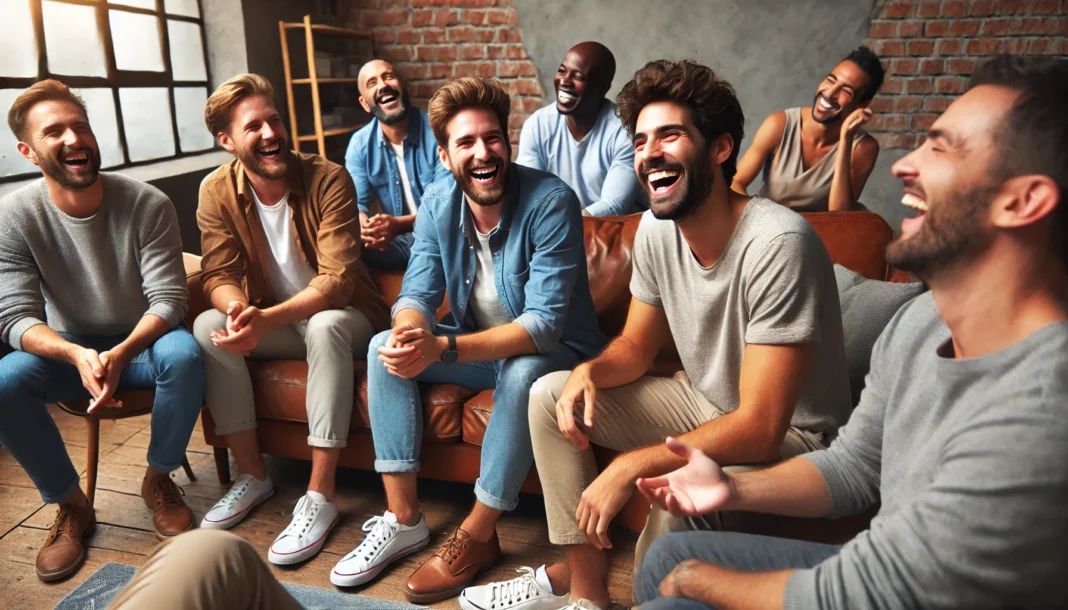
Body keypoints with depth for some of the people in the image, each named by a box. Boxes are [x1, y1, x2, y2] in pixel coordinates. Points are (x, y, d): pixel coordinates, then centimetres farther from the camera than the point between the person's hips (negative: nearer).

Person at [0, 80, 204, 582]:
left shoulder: (148, 205, -16)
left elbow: (168, 300, -18)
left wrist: (121, 353, -36)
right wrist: (78, 355, -36)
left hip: (142, 342, -1)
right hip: (67, 349, 2)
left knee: (184, 355, -34)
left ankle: (158, 480, -7)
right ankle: (71, 505, -4)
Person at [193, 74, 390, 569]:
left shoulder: (328, 179, -18)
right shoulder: (217, 191, -6)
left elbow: (337, 279, -24)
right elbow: (219, 275, -7)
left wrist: (267, 319, -38)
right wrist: (238, 308, -32)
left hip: (339, 316, -4)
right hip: (269, 321, 4)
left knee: (326, 326, -37)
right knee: (207, 327, -23)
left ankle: (320, 495, -29)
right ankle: (253, 474, -9)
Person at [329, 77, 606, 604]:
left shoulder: (551, 201, -24)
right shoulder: (437, 204, -5)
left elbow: (543, 324, -30)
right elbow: (416, 295, -7)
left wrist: (442, 348, -41)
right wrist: (409, 334, -33)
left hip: (553, 353, -5)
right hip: (478, 347, 6)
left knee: (522, 371, -37)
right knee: (384, 349, -11)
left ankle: (477, 535, -17)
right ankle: (403, 520, -7)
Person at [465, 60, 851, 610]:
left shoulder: (778, 243, -29)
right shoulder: (656, 228, -6)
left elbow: (760, 430, -30)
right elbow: (636, 345, 6)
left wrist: (630, 467, -31)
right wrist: (589, 370, -17)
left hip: (791, 435, -7)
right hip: (706, 403, 8)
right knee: (550, 394, -1)